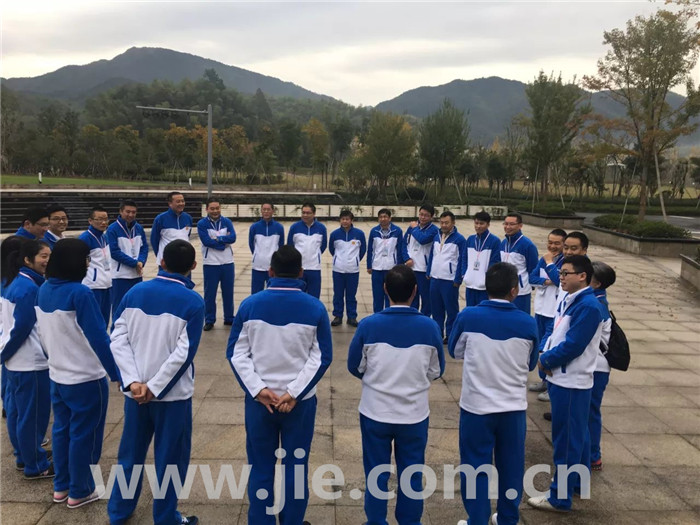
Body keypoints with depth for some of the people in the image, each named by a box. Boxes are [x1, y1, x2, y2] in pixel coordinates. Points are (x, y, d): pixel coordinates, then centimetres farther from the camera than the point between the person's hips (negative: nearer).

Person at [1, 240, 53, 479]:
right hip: (31, 362, -10)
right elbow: (22, 326, -21)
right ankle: (36, 466, 15)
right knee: (33, 414, 2)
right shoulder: (29, 288, -21)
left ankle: (24, 456, 34)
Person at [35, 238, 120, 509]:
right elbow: (98, 338, -23)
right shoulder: (80, 293, -24)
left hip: (57, 375, 7)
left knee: (62, 429, 19)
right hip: (86, 378, -7)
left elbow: (42, 332, 11)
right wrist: (116, 374, -16)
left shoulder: (43, 290, 0)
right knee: (83, 434, 8)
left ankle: (61, 487, 33)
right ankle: (79, 492, 22)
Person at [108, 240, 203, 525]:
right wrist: (155, 387, -12)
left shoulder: (135, 292, -1)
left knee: (130, 452, 21)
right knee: (170, 458, 12)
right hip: (173, 392, -4)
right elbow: (183, 353, -18)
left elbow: (118, 339, -6)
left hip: (135, 389, 4)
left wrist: (133, 381, -10)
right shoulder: (193, 302, -13)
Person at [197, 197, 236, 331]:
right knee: (209, 294, 4)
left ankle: (229, 318, 25)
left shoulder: (227, 221, 3)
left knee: (228, 292, 12)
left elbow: (233, 238, -11)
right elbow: (206, 241, -18)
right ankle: (209, 320, 16)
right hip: (210, 264, -3)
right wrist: (224, 240, -14)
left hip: (228, 263, 3)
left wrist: (217, 238, -16)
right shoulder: (202, 224, -5)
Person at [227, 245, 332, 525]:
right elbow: (322, 357, -8)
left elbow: (236, 353, -5)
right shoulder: (315, 308, -7)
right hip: (300, 401, -1)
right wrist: (294, 393, -10)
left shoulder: (249, 305, -5)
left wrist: (258, 390, -8)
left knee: (260, 468, 14)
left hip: (258, 400, 1)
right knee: (296, 467, 13)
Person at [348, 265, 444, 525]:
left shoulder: (368, 325, -17)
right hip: (415, 414, 1)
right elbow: (436, 371, -1)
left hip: (375, 412, 0)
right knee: (412, 475, 17)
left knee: (376, 475, 15)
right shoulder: (429, 326, -14)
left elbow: (355, 367, -3)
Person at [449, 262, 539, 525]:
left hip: (476, 405, -2)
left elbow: (455, 351, 3)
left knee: (476, 467, 12)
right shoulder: (527, 323, -10)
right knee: (511, 466, 19)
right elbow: (530, 364, 6)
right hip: (514, 406, 2)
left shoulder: (468, 316, -14)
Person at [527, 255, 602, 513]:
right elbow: (553, 332, 13)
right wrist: (544, 353, -7)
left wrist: (545, 361, -11)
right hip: (562, 379, 9)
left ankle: (560, 497, 11)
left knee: (566, 439, 0)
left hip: (572, 383, -9)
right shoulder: (568, 301, 9)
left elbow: (572, 346, -24)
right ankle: (578, 481, 38)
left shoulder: (588, 306, -20)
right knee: (575, 434, 22)